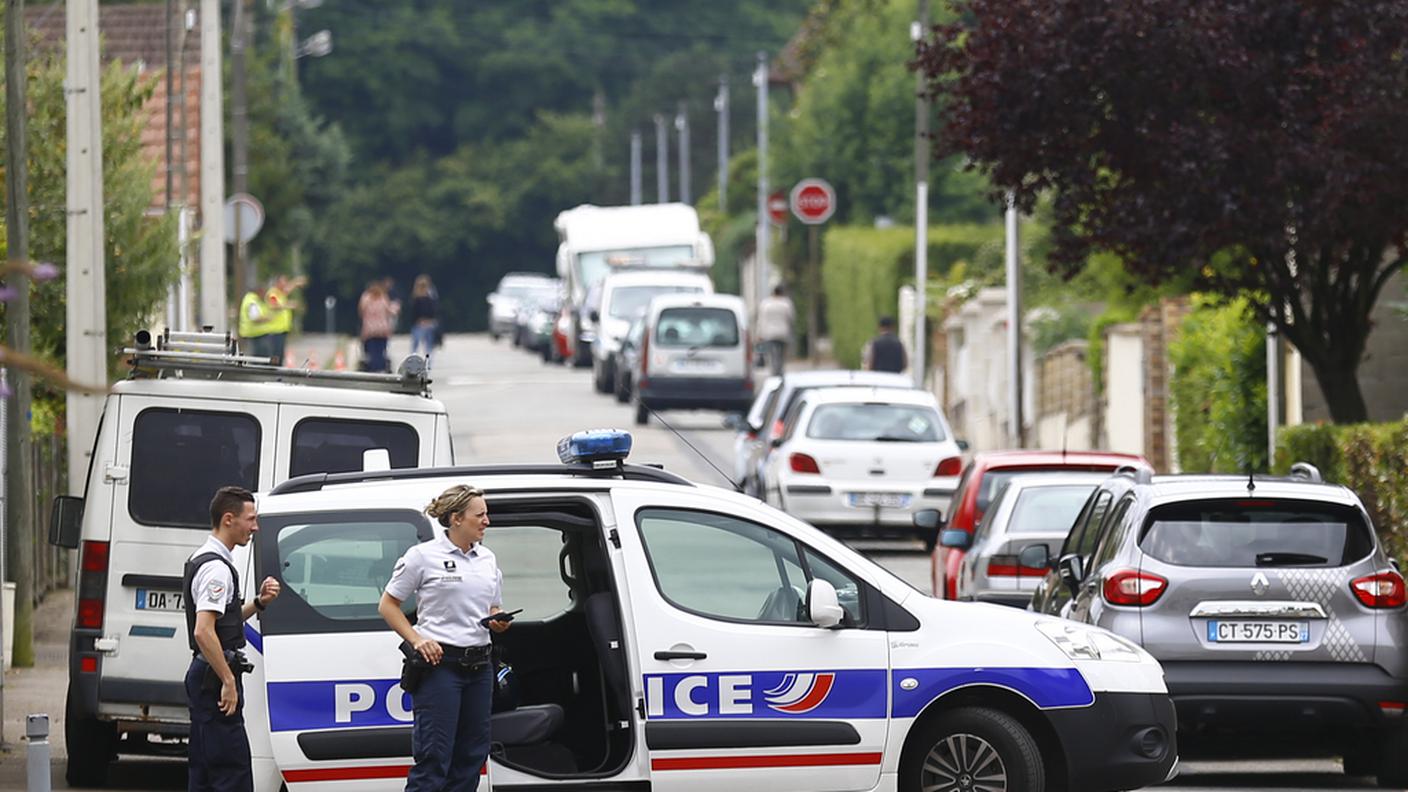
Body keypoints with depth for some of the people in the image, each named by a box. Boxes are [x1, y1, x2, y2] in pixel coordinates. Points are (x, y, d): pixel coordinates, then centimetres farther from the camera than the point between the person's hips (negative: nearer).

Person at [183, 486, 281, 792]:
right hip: (216, 676, -11)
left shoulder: (201, 560, 17)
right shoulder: (216, 568, -17)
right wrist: (228, 681, -23)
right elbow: (203, 631, -26)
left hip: (203, 676, 11)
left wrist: (259, 603, 12)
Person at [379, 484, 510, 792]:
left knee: (472, 755, 7)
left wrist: (499, 623, -1)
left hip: (478, 663, 7)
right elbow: (388, 605, 1)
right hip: (439, 663, -7)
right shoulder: (424, 556, -4)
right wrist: (418, 640, -12)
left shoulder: (487, 559, 13)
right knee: (434, 756, -11)